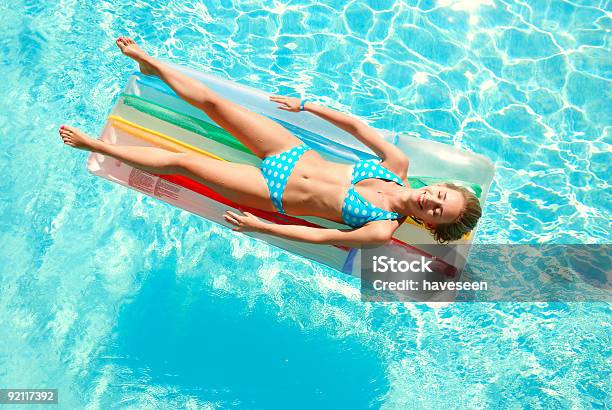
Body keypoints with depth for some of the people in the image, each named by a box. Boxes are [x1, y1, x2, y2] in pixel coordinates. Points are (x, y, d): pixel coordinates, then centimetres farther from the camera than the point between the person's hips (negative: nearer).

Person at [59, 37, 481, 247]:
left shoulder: (384, 231, -18)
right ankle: (150, 63, 29)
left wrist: (260, 226, -17)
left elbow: (320, 237, -18)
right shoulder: (399, 164, -4)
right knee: (210, 101, 2)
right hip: (294, 154, 4)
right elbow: (356, 125, 5)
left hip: (275, 194, -4)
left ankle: (93, 143, 13)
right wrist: (306, 105, 6)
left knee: (178, 162, -7)